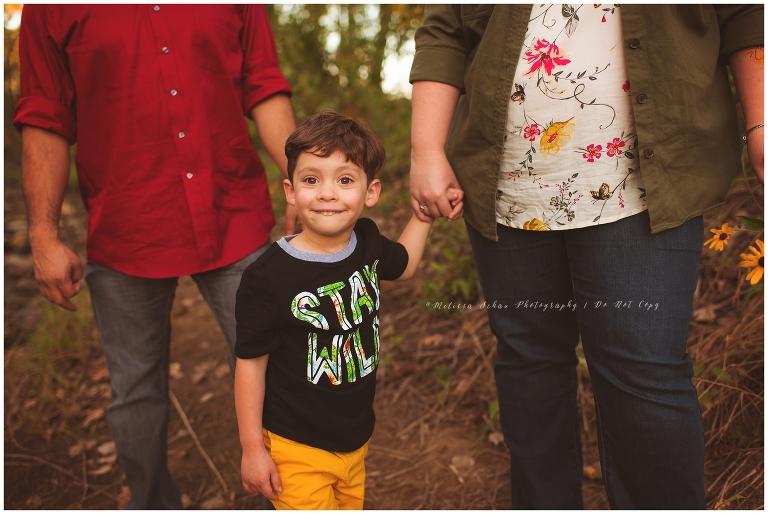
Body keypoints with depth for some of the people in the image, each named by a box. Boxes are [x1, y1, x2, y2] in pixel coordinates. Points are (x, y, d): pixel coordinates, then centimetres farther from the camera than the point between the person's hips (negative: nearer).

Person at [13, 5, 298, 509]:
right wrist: (44, 237, -3)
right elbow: (45, 123, 0)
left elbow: (265, 93, 7)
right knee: (137, 391, 14)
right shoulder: (52, 11, 0)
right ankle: (153, 504, 38)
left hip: (234, 222, 1)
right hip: (125, 236, 0)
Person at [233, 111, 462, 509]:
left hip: (356, 439, 6)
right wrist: (252, 448, -9)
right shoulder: (268, 278, -23)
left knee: (350, 505, 22)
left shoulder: (367, 242, -6)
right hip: (296, 449, -6)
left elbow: (402, 265, 19)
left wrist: (426, 213, 11)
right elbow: (250, 364, -14)